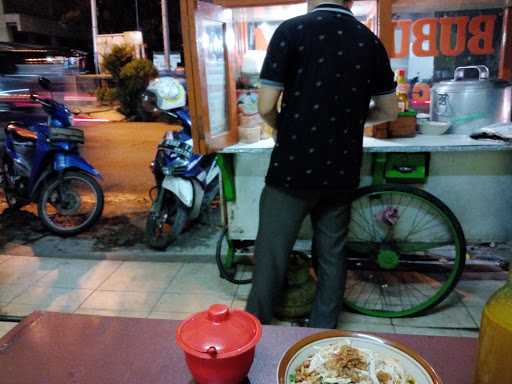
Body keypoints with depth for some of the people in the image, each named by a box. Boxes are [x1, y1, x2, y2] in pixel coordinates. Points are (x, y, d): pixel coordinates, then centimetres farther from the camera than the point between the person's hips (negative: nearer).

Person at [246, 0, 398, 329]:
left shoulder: (292, 30, -7)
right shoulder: (370, 42, 6)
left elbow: (266, 107, -11)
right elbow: (389, 111, 12)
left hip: (293, 169, -4)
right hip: (341, 172, 4)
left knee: (271, 257, 7)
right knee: (332, 256, 15)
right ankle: (323, 335, 28)